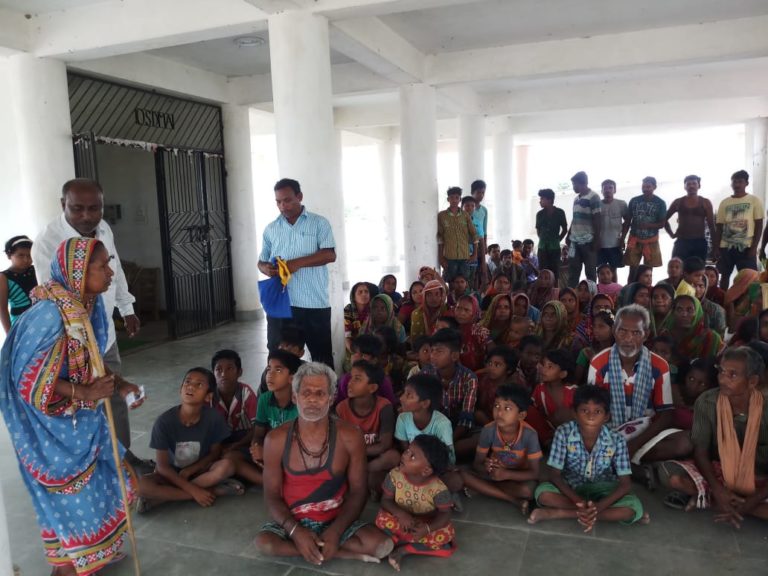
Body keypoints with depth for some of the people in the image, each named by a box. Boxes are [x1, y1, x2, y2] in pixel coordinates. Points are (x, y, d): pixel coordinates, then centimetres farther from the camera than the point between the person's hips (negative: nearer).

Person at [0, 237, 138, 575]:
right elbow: (32, 377, -24)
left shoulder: (87, 304, -3)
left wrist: (114, 385, -2)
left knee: (93, 483, 19)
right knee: (71, 493, 9)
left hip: (79, 417, 8)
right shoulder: (50, 314, -29)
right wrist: (86, 392, -25)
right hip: (52, 422, -8)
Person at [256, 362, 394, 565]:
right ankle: (346, 554, -15)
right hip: (292, 521, 2)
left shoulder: (350, 437, -12)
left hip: (336, 520, -1)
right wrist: (296, 531, -22)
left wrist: (335, 532, -19)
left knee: (381, 545, -25)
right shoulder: (276, 440, -10)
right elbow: (272, 495, -6)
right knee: (264, 542, -31)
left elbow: (358, 491, -6)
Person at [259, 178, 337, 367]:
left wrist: (297, 263, -21)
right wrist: (266, 269, -10)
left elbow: (330, 255, -9)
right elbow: (262, 261, 16)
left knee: (322, 356, 6)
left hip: (314, 303, -3)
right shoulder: (271, 229, 13)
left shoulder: (319, 223, 2)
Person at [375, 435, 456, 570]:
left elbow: (445, 514, -21)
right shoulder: (395, 476, -21)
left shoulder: (438, 488, -27)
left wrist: (427, 528, -40)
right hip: (403, 520, 1)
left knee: (445, 535, -29)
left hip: (426, 524, 0)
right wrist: (401, 514, -33)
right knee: (382, 519, -29)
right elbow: (386, 500, -13)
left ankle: (404, 549, -15)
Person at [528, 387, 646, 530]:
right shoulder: (563, 433, -22)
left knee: (634, 507, -29)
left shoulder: (616, 440, -20)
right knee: (543, 493, -31)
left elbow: (625, 484, -18)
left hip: (602, 489, 0)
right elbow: (555, 475, -18)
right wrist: (579, 501, -34)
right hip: (571, 487, 0)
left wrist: (599, 506, -34)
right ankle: (609, 513, -19)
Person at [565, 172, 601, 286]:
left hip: (588, 240, -7)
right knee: (573, 270, 7)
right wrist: (569, 235, 17)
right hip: (575, 239, 7)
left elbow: (597, 219, -11)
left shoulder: (593, 197, -7)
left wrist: (596, 238, -14)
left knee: (590, 270, 2)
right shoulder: (576, 199, 15)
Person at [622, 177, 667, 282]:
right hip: (635, 239, 1)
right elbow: (627, 221, 5)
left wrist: (648, 225, -20)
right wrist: (622, 238, 0)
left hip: (651, 240, -1)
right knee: (633, 269, 1)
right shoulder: (634, 201, 0)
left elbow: (662, 224, -2)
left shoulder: (660, 203, -3)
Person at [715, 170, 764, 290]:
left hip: (746, 246, -3)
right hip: (726, 246, 3)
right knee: (724, 275, 9)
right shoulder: (724, 203, 8)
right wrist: (716, 247, 1)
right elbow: (719, 227, 9)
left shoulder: (755, 200, 1)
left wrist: (754, 247, -10)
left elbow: (759, 225, -2)